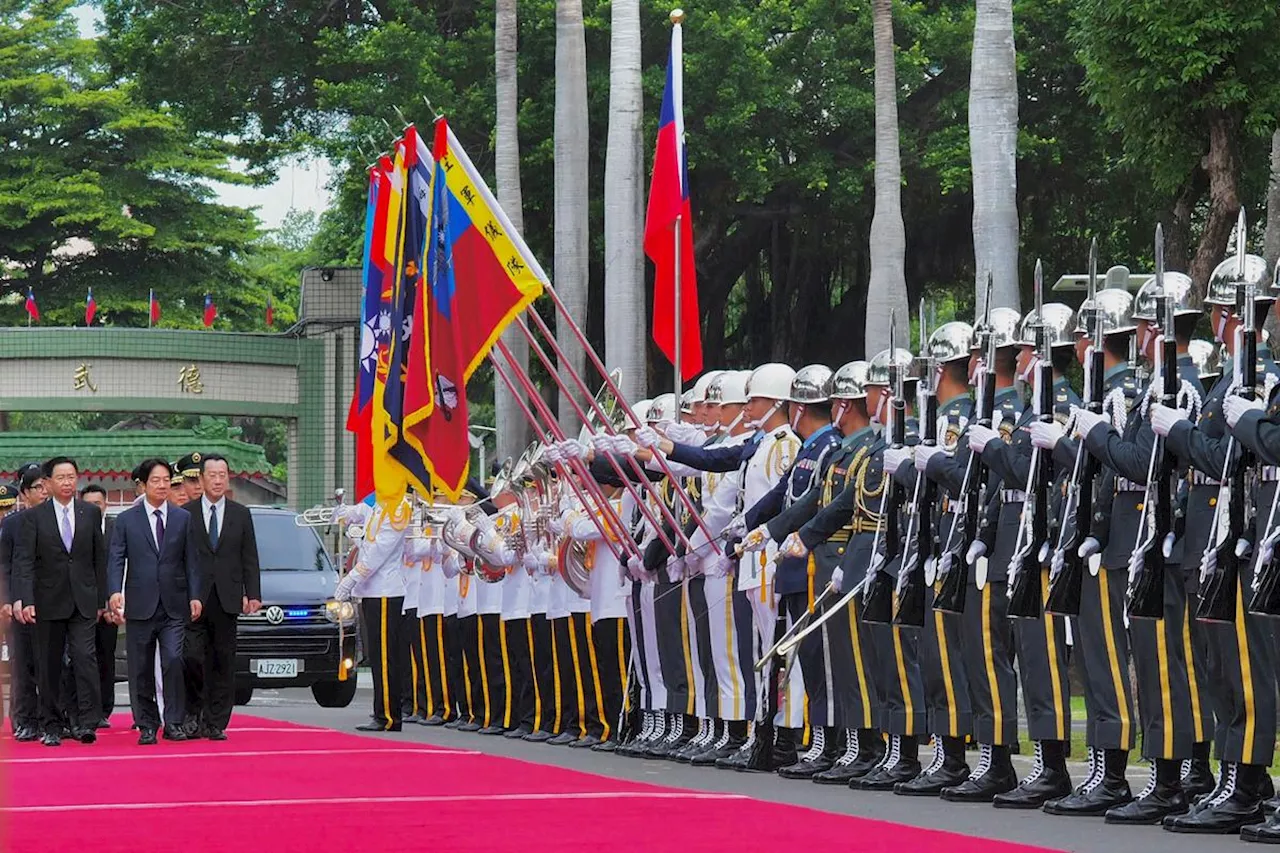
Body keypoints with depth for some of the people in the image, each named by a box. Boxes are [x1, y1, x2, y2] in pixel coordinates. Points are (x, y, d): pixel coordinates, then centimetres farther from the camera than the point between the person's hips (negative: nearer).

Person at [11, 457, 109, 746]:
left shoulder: (91, 513, 7)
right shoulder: (34, 517, 0)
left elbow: (100, 558, 10)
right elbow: (23, 562, -6)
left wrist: (101, 599, 8)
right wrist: (25, 600, -17)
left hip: (83, 600, 1)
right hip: (48, 601, 0)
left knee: (85, 656, -13)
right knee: (48, 665, 4)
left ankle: (86, 722, -13)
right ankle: (51, 726, 12)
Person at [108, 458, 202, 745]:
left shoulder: (183, 518, 10)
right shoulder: (126, 520, 6)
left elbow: (191, 560, 9)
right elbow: (116, 559, 1)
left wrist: (195, 595, -1)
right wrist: (116, 591, -16)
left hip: (174, 606, 0)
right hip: (140, 605, 0)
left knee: (174, 662, -12)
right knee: (141, 670, 3)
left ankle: (174, 723, -5)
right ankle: (147, 725, 11)